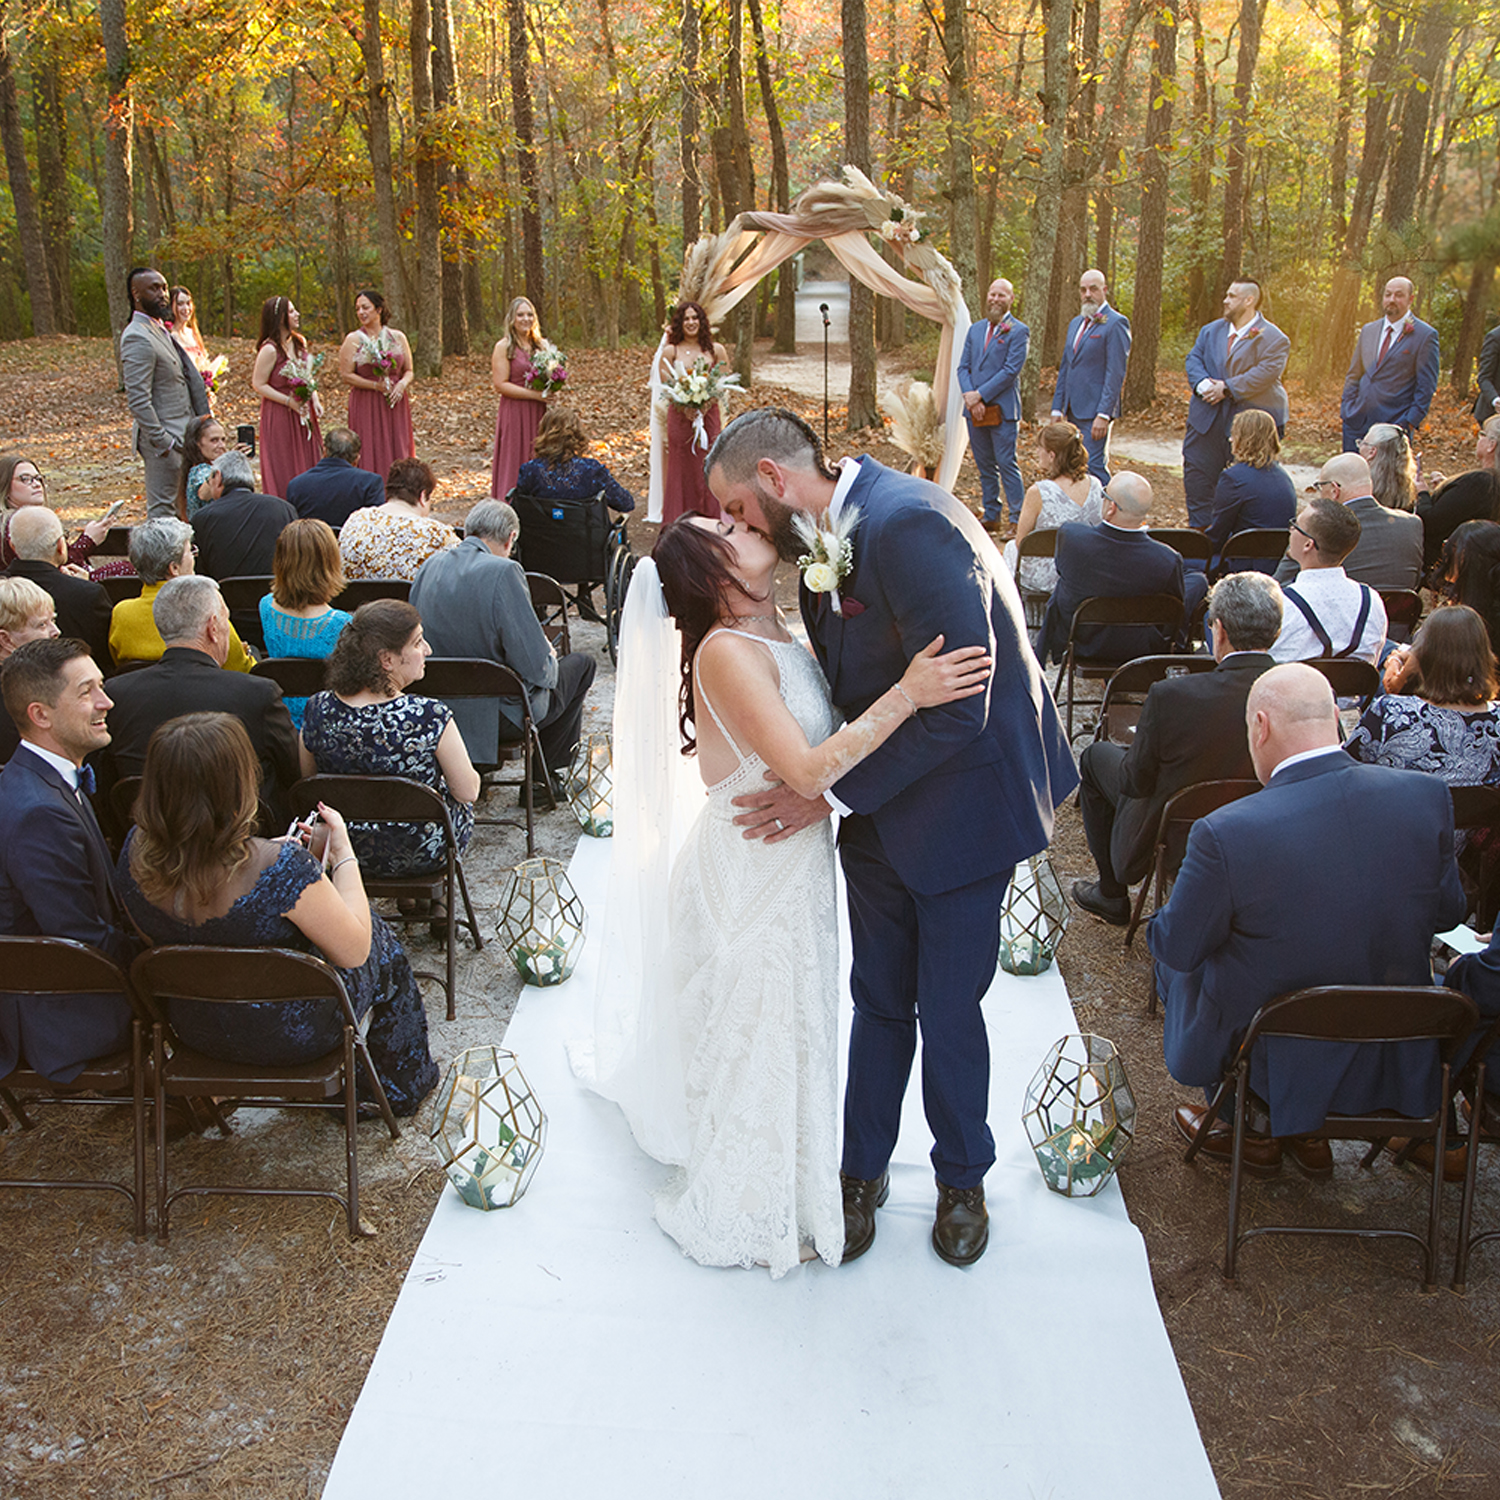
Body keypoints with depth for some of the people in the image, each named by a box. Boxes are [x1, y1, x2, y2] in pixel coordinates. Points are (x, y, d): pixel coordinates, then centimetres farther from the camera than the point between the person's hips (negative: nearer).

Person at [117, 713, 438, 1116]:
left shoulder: (138, 852, -18)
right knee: (383, 945, 23)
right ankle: (402, 1086, 44)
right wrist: (343, 849, -10)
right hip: (288, 1034, -5)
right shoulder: (277, 867, -36)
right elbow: (354, 950, -21)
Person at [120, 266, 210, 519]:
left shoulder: (159, 330, 16)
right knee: (162, 509, -5)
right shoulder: (137, 338, -15)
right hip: (165, 439, -10)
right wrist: (162, 441, -22)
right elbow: (138, 400, -21)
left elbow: (188, 378, 23)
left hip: (180, 436, 10)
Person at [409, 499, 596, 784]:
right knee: (582, 663, 20)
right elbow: (536, 667, -25)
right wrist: (550, 659, 1)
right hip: (502, 714, -7)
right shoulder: (503, 572, -24)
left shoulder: (430, 566, -3)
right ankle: (543, 776, 26)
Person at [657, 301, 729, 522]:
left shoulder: (716, 350, 6)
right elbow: (665, 387, 2)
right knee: (682, 469, 1)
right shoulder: (670, 352, 4)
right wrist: (684, 405, -14)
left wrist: (705, 402, -9)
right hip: (680, 418, -1)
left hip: (709, 415, 1)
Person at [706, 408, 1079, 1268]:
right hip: (881, 808, 7)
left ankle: (963, 1179, 33)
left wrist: (831, 792, -23)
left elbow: (953, 706, -29)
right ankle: (864, 1170, 35)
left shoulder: (908, 525, -27)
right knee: (879, 999, 17)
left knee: (947, 1010, 8)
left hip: (962, 800, -7)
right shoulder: (825, 538, 1)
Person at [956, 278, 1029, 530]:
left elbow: (1011, 370, -12)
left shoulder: (1018, 331, -3)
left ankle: (1018, 520, 0)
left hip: (1002, 409, -6)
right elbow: (963, 367, 10)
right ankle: (991, 516, 19)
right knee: (985, 466, 11)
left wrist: (980, 395, -15)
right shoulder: (975, 330, 15)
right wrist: (969, 397, -8)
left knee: (1007, 464, -5)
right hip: (975, 410, 6)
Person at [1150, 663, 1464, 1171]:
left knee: (1174, 959, 24)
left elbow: (1179, 947, -13)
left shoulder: (1225, 834, -27)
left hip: (1275, 1067, -4)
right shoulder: (1427, 796, -14)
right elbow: (1446, 912, 1)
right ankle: (1309, 1134, 38)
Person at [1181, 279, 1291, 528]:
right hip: (1208, 419, 5)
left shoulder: (1273, 338, -6)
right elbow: (1193, 359, 8)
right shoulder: (1211, 330, 14)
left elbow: (1266, 373, -17)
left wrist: (1228, 388, -21)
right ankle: (1199, 529, 15)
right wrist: (1202, 383, -13)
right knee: (1197, 472, 5)